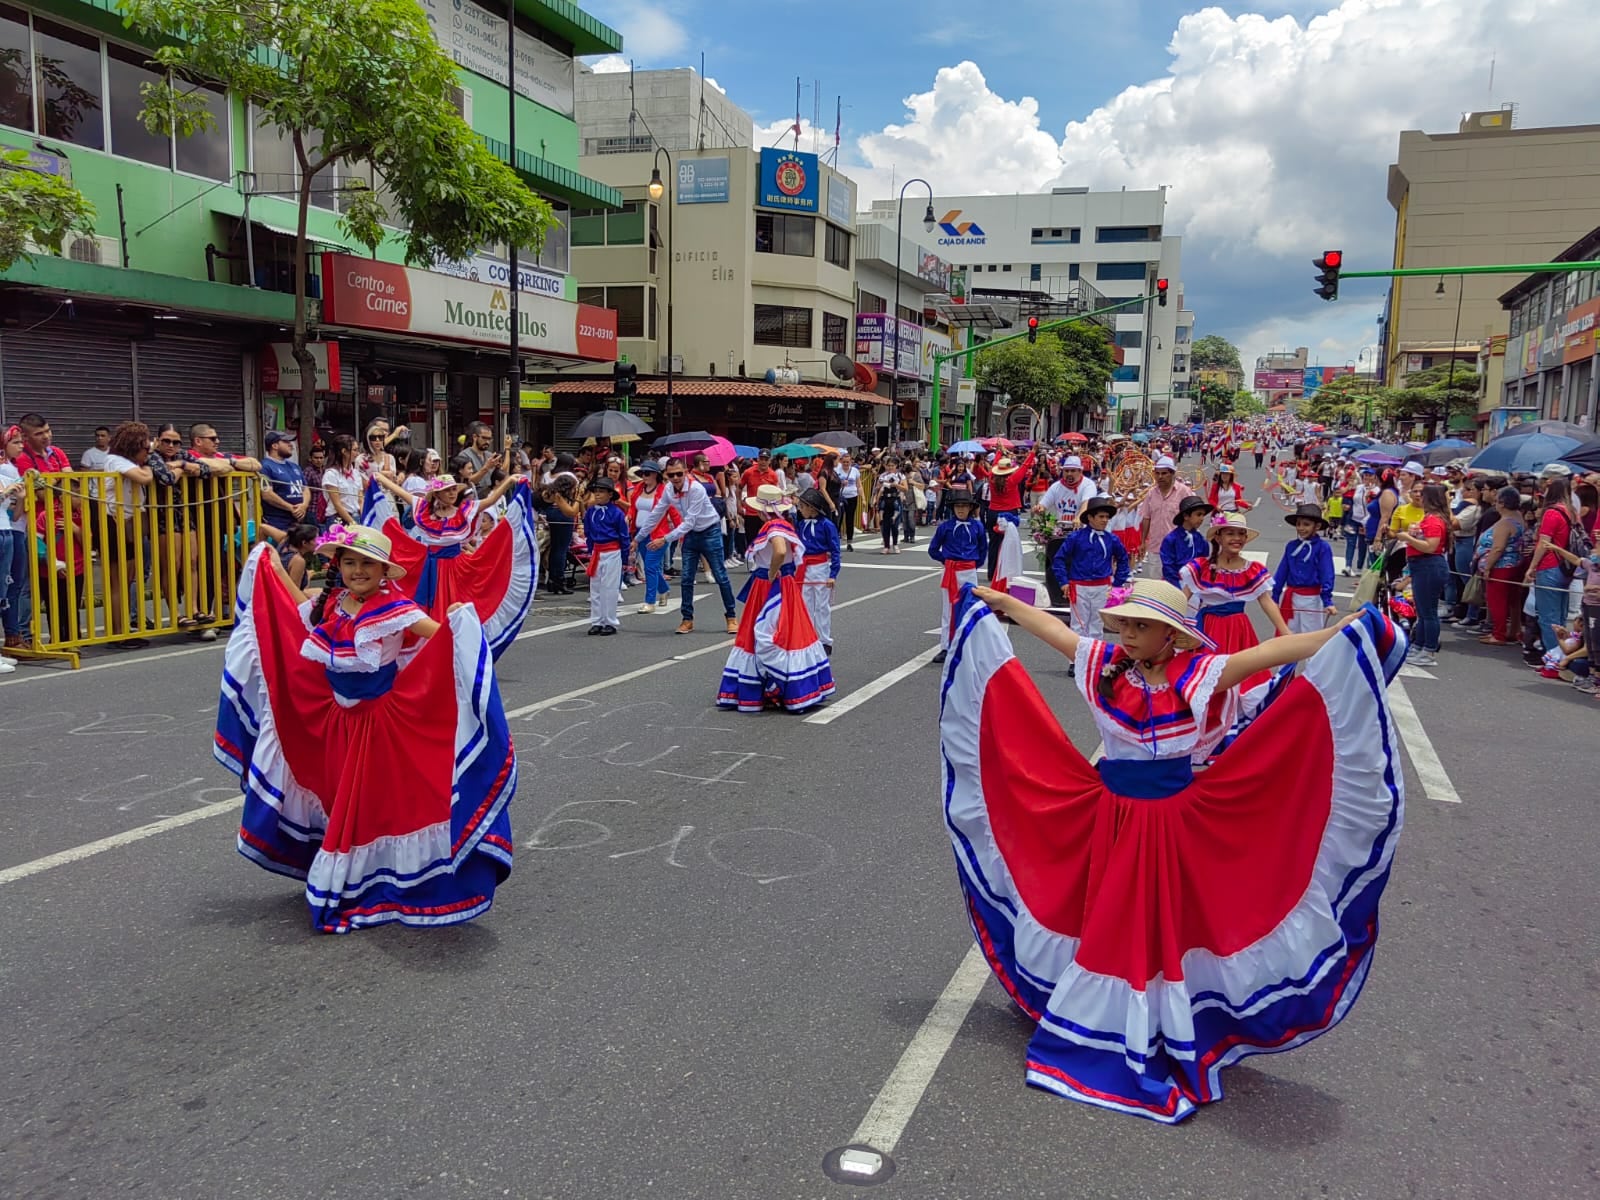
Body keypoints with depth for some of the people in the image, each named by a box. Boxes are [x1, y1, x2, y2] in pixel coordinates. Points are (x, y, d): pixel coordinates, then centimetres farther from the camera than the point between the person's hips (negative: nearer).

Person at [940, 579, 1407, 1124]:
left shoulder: (1199, 673, -15)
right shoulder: (1106, 664, -4)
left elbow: (1271, 652, -26)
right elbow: (1050, 627, 6)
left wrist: (1344, 633, -36)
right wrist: (996, 601, 16)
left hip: (1171, 819, -4)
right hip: (1110, 813, 4)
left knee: (1162, 924, 10)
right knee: (1103, 920, 17)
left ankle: (1160, 1032, 27)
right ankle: (1099, 1019, 38)